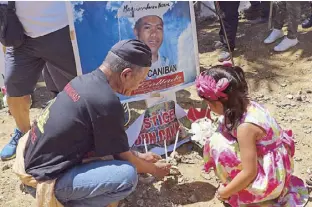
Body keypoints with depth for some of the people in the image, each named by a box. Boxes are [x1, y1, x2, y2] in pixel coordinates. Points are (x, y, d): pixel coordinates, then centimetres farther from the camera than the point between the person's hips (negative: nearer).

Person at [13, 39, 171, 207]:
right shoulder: (106, 103, -24)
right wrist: (153, 169, 11)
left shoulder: (85, 80, 2)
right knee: (127, 175, -20)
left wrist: (138, 156, 24)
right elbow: (123, 157, -7)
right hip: (43, 179, -9)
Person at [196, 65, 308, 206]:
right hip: (275, 166, 9)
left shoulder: (245, 126, -29)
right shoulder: (247, 106, -5)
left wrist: (224, 192, -11)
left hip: (269, 178, -9)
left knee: (217, 144, -17)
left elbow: (249, 173, -25)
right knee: (222, 136, 7)